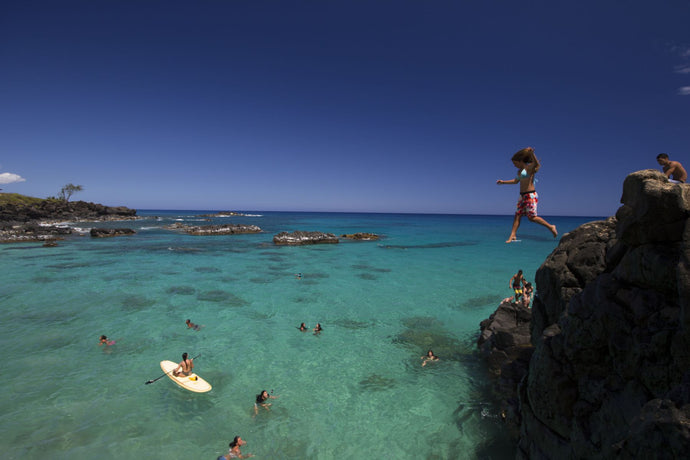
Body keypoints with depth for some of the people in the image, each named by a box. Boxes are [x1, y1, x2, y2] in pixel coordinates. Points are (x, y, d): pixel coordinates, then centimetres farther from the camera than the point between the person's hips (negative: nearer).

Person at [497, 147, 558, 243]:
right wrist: (503, 182, 36)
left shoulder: (530, 167, -9)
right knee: (517, 215, 2)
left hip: (530, 195, -9)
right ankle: (513, 235, 2)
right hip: (523, 196, 9)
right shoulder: (520, 171, 16)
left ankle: (550, 227, 8)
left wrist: (532, 153, -50)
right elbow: (516, 181, 33)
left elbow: (537, 164, -33)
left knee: (532, 217, -10)